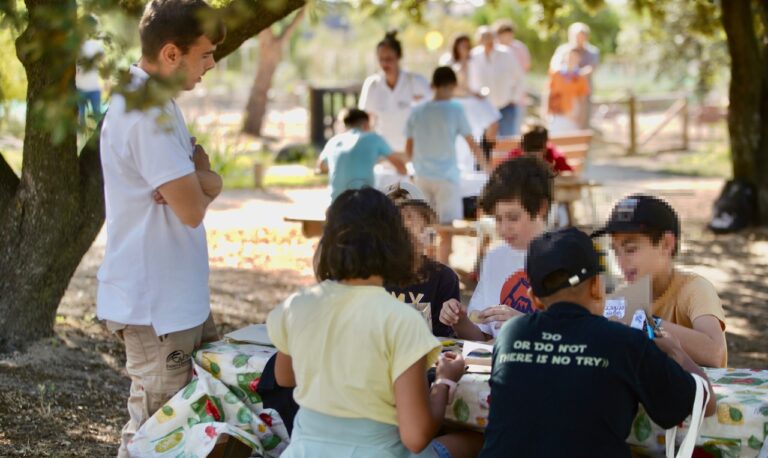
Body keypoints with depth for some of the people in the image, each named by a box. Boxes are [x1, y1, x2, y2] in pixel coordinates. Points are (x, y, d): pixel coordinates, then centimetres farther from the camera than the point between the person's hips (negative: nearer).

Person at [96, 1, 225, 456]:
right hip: (155, 304, -10)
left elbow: (207, 181, 10)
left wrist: (199, 182, -14)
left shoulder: (156, 100, 11)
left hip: (182, 296, 10)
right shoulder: (147, 111, -22)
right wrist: (200, 185, -1)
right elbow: (193, 210, -23)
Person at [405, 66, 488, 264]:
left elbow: (408, 151, 8)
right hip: (446, 176, -4)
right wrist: (486, 168, 10)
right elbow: (473, 145, -4)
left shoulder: (417, 112, 4)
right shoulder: (455, 110, -7)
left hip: (422, 176, 4)